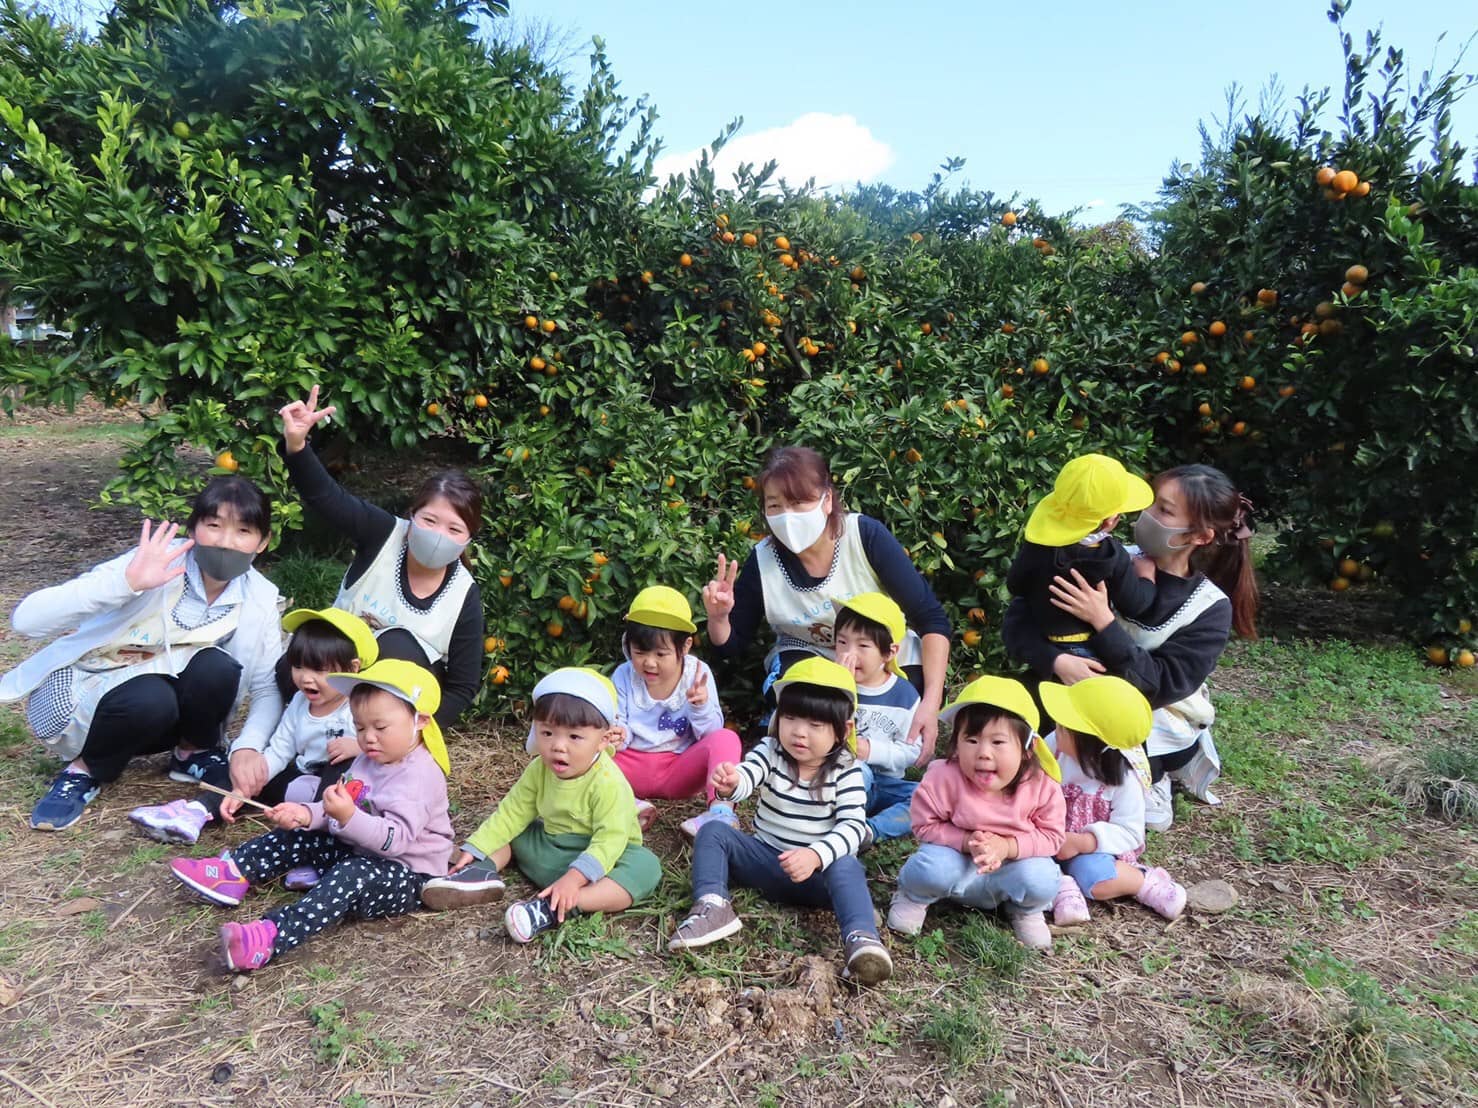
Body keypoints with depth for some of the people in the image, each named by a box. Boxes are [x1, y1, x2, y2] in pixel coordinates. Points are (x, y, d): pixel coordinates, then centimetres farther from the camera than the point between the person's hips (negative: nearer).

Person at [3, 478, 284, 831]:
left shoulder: (259, 599, -12)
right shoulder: (156, 564, -25)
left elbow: (268, 687, -10)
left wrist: (248, 748, -30)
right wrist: (127, 582, -47)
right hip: (86, 694, -3)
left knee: (217, 668, -28)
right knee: (151, 699, -35)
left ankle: (192, 753, 2)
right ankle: (85, 769, -4)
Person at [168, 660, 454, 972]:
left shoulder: (419, 776, -21)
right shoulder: (368, 760, 9)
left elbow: (396, 838, -30)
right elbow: (337, 811, 12)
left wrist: (349, 817, -41)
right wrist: (306, 814, -7)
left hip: (408, 875, -10)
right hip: (359, 852, 10)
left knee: (351, 878, -36)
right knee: (297, 836, 11)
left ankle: (271, 937, -50)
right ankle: (234, 873, 0)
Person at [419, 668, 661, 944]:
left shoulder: (609, 783, -25)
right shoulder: (539, 770, -5)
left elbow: (609, 840, -30)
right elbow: (513, 811, 1)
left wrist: (573, 878, -42)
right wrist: (474, 849, -7)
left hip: (596, 859, -6)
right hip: (548, 848, 6)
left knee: (646, 867, -35)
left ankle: (555, 909, -46)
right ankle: (484, 872, -17)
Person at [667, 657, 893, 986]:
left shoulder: (846, 771, -10)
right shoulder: (770, 751, -7)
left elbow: (853, 826, -21)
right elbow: (747, 775, -28)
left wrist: (816, 855, -39)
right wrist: (730, 782, -54)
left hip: (819, 870, -3)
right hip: (765, 859, 3)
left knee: (846, 865, -34)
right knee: (713, 831, -15)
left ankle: (861, 939, -48)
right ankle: (713, 907, -29)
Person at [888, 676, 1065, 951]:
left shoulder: (1042, 786, -20)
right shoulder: (944, 778, -25)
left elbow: (1051, 836, -9)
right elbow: (925, 825, -14)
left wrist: (1007, 846, -27)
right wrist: (967, 842, -30)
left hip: (1008, 873, 2)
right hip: (958, 867, -1)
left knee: (1042, 880, -27)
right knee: (932, 868, -32)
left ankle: (1026, 910, 11)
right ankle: (913, 896, 6)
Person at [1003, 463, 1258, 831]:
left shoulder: (1210, 608, -12)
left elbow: (1163, 685, -21)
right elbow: (1018, 618, -10)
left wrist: (1104, 623, -29)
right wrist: (1057, 660, -29)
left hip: (1156, 731, -2)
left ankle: (1147, 779, 8)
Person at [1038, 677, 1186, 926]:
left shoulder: (1124, 779, -21)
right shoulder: (1054, 745, -12)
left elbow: (1129, 833, -17)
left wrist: (1082, 842, -28)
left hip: (1094, 849, -3)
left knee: (1094, 879, -33)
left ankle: (1145, 881, -7)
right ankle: (1061, 884, -19)